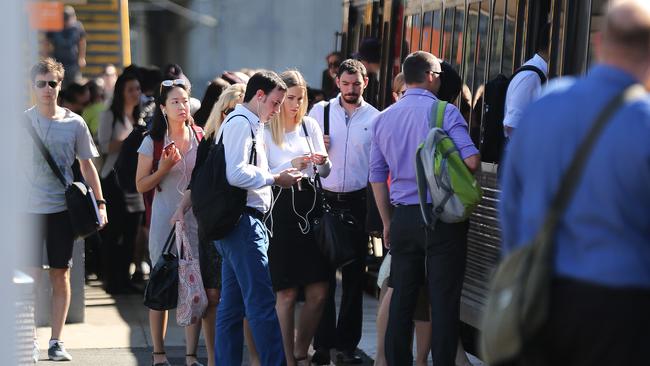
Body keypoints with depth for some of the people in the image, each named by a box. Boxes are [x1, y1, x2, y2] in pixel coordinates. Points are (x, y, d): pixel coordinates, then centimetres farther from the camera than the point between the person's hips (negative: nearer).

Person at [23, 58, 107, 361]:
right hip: (29, 209, -1)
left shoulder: (74, 123, 4)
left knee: (60, 275, 5)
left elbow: (87, 166, 10)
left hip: (63, 208, 1)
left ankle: (56, 342, 12)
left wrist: (100, 203, 5)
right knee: (30, 275, -2)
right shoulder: (22, 121, 1)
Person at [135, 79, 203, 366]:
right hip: (164, 221, -1)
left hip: (196, 219, 2)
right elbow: (141, 185, 1)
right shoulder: (153, 142, 1)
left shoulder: (201, 139, 6)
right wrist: (164, 168, -13)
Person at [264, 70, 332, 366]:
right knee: (287, 293, -1)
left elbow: (325, 172, 12)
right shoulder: (265, 131, -2)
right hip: (280, 208, -4)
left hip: (309, 206, 4)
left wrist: (322, 162, -10)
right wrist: (290, 166, -18)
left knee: (319, 292, 3)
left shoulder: (310, 125, 10)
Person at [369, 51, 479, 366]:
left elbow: (377, 175, 13)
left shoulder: (384, 118, 9)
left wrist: (388, 222, 20)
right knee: (444, 301, -1)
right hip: (443, 219, -5)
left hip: (403, 218, 5)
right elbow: (472, 160, -17)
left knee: (401, 299, 11)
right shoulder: (445, 112, -8)